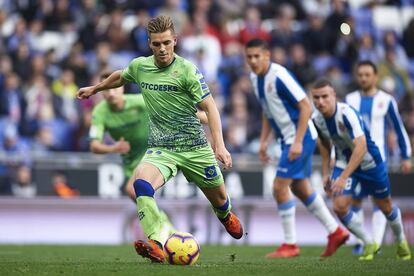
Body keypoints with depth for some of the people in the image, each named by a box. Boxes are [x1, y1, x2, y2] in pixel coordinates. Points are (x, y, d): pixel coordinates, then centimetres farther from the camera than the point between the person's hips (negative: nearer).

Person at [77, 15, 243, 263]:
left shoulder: (187, 70, -12)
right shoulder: (140, 66, 1)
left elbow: (209, 106, -14)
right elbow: (120, 77, 26)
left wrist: (219, 144, -25)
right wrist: (94, 89, 38)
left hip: (195, 147, -2)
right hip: (161, 148, 2)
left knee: (218, 198, 13)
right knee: (141, 183, -30)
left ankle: (226, 216, 53)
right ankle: (156, 244, -37)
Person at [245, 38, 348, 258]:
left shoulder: (279, 76, -21)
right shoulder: (255, 78, 6)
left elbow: (306, 107, -21)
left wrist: (297, 142, -23)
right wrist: (263, 141, 12)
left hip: (301, 137, -9)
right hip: (287, 138, 9)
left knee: (279, 188, -11)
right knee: (300, 188, 16)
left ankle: (290, 244, -2)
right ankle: (335, 232, 27)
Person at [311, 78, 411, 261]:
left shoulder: (347, 113, -34)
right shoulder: (317, 118, -13)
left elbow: (361, 147, -44)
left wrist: (343, 177, -48)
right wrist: (325, 173, 8)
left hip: (369, 162, -4)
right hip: (343, 162, 4)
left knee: (385, 207, 13)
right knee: (340, 207, -14)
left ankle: (401, 241, 43)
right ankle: (369, 245, 7)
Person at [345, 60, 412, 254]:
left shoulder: (386, 101, -1)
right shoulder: (350, 100, 8)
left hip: (377, 156, -3)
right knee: (355, 200, 3)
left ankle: (376, 244, -12)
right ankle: (360, 242, 13)